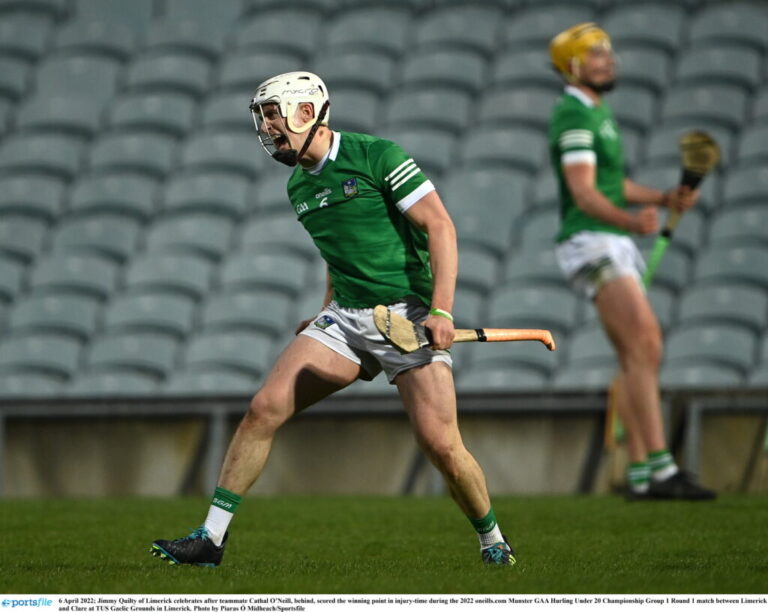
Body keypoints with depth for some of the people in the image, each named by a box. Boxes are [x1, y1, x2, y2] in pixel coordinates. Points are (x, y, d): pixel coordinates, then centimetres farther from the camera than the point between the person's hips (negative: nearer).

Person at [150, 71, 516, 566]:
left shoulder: (377, 156, -9)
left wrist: (442, 308, -21)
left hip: (409, 315, -6)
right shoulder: (299, 187, 13)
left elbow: (440, 226, -12)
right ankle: (211, 538, -3)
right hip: (347, 317, 6)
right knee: (265, 408, -8)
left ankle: (492, 539, 11)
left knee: (440, 442, -15)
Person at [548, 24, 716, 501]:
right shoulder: (574, 116, -12)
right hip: (591, 243, -10)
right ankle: (662, 468, -24)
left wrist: (665, 199, 12)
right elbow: (584, 193, -22)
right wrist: (633, 222, -39)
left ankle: (641, 475, 6)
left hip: (616, 246, 10)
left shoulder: (597, 113, 20)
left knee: (638, 357, 6)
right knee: (644, 345, -19)